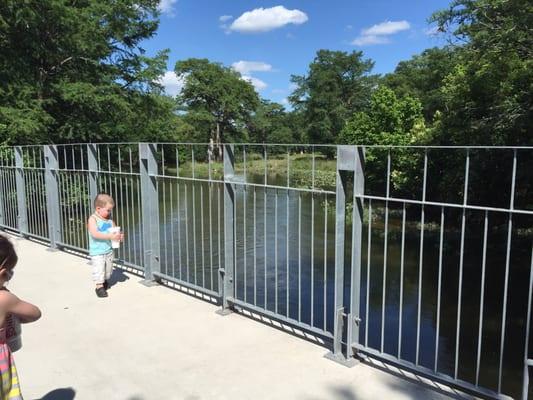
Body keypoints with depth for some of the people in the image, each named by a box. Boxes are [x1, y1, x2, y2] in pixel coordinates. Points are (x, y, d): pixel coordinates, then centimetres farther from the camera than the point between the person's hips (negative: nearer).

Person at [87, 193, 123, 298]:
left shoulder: (109, 219, 6)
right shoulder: (93, 219, -13)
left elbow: (114, 230, 12)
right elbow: (94, 234, -26)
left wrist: (118, 235, -13)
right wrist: (110, 236, -33)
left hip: (108, 250, 6)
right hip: (97, 251, -6)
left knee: (108, 267, 16)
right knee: (99, 268, -7)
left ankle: (105, 281, 36)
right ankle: (99, 286, 3)